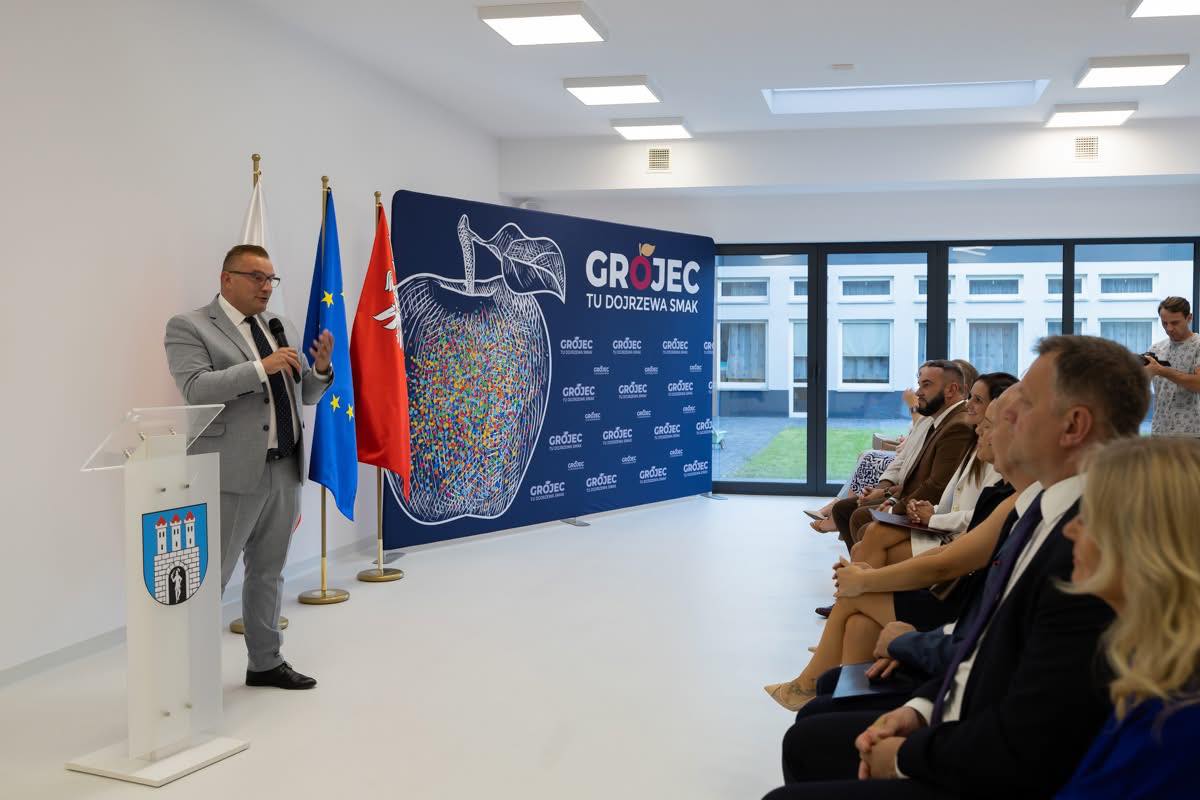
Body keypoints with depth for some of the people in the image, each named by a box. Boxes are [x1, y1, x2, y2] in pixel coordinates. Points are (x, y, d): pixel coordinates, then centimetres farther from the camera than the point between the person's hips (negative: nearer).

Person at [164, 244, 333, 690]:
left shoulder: (282, 327, 15)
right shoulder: (189, 328, -4)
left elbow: (305, 395, 17)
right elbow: (195, 389, -18)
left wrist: (321, 368, -4)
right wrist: (261, 367, -23)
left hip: (286, 469, 7)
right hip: (234, 472, -6)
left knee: (269, 571, 15)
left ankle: (266, 662, 27)